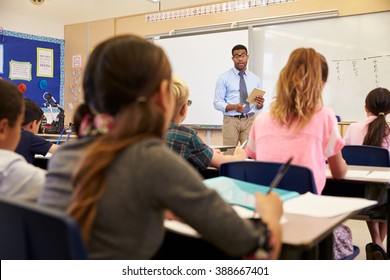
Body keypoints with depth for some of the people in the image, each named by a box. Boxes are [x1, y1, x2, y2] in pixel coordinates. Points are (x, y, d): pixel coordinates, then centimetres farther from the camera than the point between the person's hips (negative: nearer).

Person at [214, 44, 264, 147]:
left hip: (250, 120, 3)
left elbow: (258, 106, 12)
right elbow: (217, 103, -5)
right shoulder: (224, 78, 0)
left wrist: (260, 104, -12)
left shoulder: (255, 79, 10)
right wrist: (233, 107, -21)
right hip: (231, 120, -2)